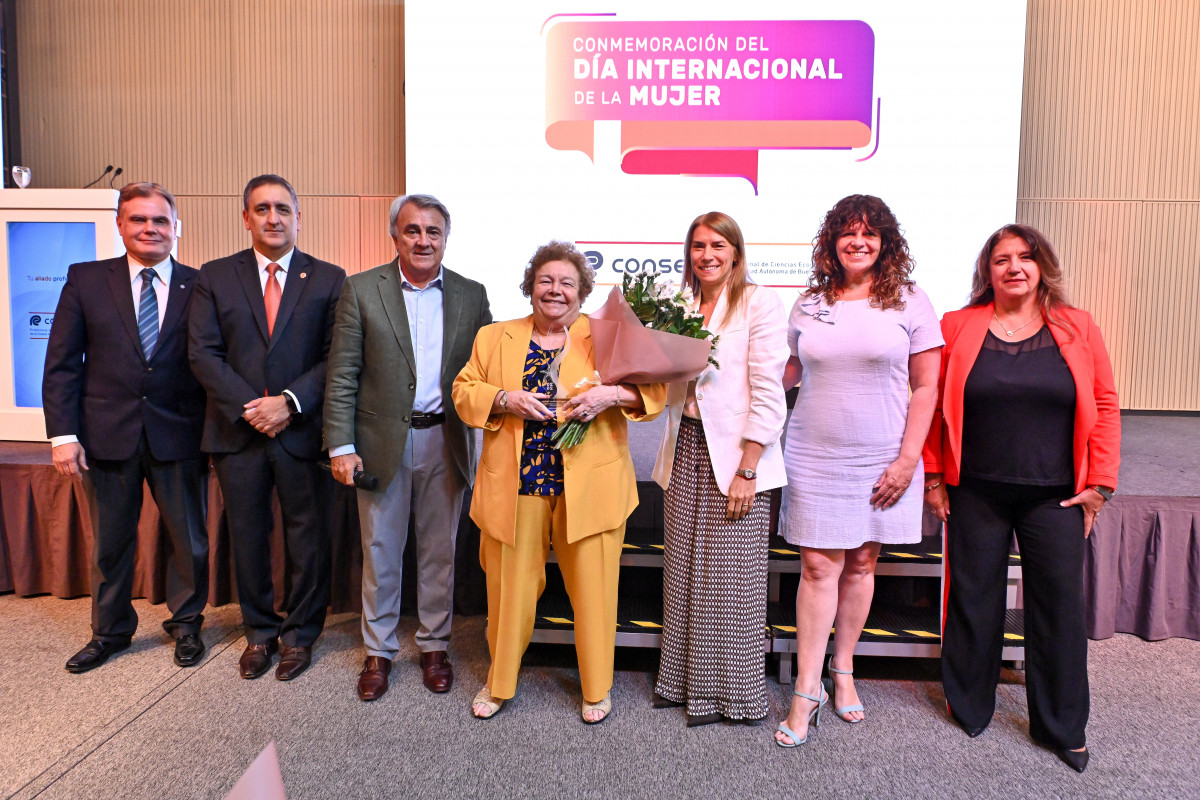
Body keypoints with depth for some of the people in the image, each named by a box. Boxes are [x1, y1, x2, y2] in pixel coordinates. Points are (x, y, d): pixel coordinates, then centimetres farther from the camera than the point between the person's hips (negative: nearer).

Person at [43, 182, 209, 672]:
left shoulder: (200, 287, 0)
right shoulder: (86, 280, 4)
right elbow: (61, 364, 2)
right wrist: (63, 433, -5)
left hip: (179, 435, -1)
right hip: (108, 435, 1)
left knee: (189, 539, 10)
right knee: (110, 542, 15)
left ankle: (186, 625, 32)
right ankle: (109, 632, 35)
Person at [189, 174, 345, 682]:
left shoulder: (328, 279, 2)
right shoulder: (215, 276, 7)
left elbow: (336, 357, -4)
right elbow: (203, 353, 0)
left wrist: (290, 402, -15)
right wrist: (248, 406, -11)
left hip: (303, 431, -1)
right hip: (238, 430, 2)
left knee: (309, 540, 7)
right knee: (247, 539, 13)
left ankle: (300, 634, 26)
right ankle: (260, 632, 32)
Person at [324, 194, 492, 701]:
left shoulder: (471, 295, 5)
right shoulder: (361, 290, 0)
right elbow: (342, 375, -3)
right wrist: (341, 445, -9)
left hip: (445, 443, 1)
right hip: (382, 442, -1)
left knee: (439, 550, 12)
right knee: (380, 550, 10)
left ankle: (434, 645, 30)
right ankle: (378, 650, 29)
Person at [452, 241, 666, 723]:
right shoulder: (494, 338, 12)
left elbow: (654, 386, -1)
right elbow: (465, 391, 8)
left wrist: (612, 395, -19)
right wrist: (507, 399, -10)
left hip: (590, 485, -1)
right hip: (516, 484, 2)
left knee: (593, 586, 7)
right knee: (510, 584, 11)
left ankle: (597, 688, 29)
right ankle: (498, 682, 34)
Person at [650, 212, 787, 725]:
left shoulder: (759, 304, -5)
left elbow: (767, 394, -11)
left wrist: (746, 470, -15)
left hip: (735, 455, -5)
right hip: (686, 451, 6)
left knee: (731, 578, 1)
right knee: (682, 572, 11)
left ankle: (731, 691, 19)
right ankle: (684, 681, 28)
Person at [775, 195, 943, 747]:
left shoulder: (911, 303, 0)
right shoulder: (809, 305, 7)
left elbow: (925, 387, -1)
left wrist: (908, 459, -7)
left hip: (881, 460, -1)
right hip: (814, 457, 1)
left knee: (861, 563, 9)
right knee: (818, 566, 0)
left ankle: (843, 673, 27)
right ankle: (808, 692, 9)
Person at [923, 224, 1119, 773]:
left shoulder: (1078, 329, 4)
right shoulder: (957, 328, 0)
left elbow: (1105, 406, 5)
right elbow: (933, 406, 1)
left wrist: (1099, 483, 0)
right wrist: (933, 478, -1)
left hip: (1055, 496, 1)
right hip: (975, 495, -1)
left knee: (1060, 605, 7)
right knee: (974, 599, 8)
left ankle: (1061, 728, 25)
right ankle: (969, 707, 28)